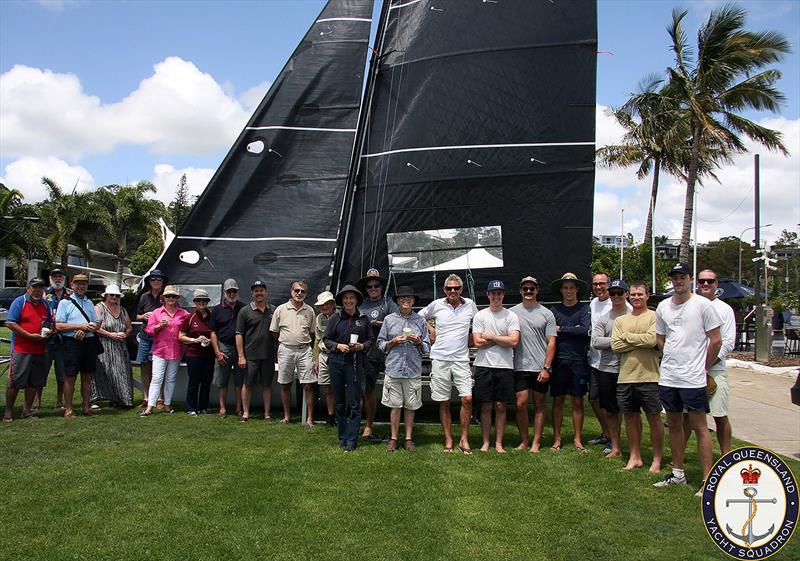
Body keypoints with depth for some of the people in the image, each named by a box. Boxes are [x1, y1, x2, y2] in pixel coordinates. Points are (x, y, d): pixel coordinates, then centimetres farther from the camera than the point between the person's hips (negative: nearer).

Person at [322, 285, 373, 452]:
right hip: (336, 361, 2)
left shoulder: (363, 319, 4)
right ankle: (342, 438, 20)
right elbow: (326, 339, 6)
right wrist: (338, 346, -10)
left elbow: (371, 340, 9)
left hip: (355, 362, -1)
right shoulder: (335, 318, 5)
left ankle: (351, 441, 3)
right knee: (339, 402, 9)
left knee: (354, 403, -3)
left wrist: (362, 346, -10)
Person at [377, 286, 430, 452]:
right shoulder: (389, 319, 7)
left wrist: (418, 342, -8)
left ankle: (409, 439, 15)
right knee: (395, 406, 3)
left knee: (410, 406, 6)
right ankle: (394, 438, 14)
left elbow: (427, 348, 11)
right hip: (393, 369, -1)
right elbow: (381, 343, 8)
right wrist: (393, 342, -8)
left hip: (413, 370, 1)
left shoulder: (420, 321, 9)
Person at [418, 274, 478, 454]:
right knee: (444, 402, 4)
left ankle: (464, 439, 3)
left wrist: (472, 337, 9)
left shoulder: (470, 304, 5)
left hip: (461, 359, 0)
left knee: (467, 398, -11)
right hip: (440, 359, 0)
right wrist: (430, 333, 8)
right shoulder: (436, 305, 2)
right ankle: (448, 440, 14)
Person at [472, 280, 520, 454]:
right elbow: (478, 342, -5)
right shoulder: (480, 316, 5)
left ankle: (499, 443, 14)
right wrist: (502, 339, -5)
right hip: (483, 366, 0)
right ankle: (486, 442, 14)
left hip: (504, 367, 0)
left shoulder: (511, 316, 4)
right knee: (485, 407, 4)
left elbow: (514, 342, -8)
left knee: (501, 406, 5)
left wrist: (490, 336, -6)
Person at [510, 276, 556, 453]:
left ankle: (536, 443, 13)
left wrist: (546, 368, -6)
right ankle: (524, 441, 11)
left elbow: (551, 342, 1)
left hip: (541, 368, 0)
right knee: (521, 404, -4)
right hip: (520, 367, 0)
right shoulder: (512, 312, 6)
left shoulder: (546, 314, 4)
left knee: (539, 405, 6)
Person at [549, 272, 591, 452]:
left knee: (577, 401, 5)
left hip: (578, 361, -1)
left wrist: (561, 329, -8)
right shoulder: (555, 310, 8)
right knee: (558, 400, 4)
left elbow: (585, 330, -13)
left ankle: (577, 439, 13)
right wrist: (573, 331, -9)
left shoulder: (584, 308, 3)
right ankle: (557, 439, 11)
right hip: (559, 360, 1)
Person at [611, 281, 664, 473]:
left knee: (654, 418, 5)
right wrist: (640, 341, -8)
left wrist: (627, 336, -5)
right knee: (630, 417, 12)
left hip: (649, 376, -4)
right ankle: (635, 457, 25)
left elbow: (652, 339, -17)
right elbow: (615, 345, 0)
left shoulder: (654, 316, -2)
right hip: (625, 377, 5)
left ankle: (657, 459, 17)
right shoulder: (620, 320, 12)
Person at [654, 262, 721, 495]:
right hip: (668, 377, 6)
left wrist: (703, 368, 0)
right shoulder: (663, 307, 9)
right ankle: (678, 473, 27)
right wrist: (675, 359, 10)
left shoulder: (702, 305, -7)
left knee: (700, 427, -2)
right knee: (674, 424, 14)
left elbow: (716, 340, -4)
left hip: (693, 379, -6)